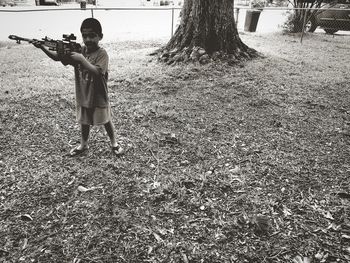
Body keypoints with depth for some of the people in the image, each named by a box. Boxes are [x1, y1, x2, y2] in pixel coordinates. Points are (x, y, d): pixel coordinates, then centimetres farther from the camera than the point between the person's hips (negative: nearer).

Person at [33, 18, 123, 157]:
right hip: (83, 96, 5)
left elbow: (96, 72, -31)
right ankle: (84, 144, 38)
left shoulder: (102, 53, -17)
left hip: (99, 97, -5)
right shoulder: (78, 50, -1)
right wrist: (43, 47, -16)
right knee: (84, 122, 19)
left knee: (106, 121, 11)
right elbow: (57, 57, -2)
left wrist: (81, 59, -34)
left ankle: (114, 143, 30)